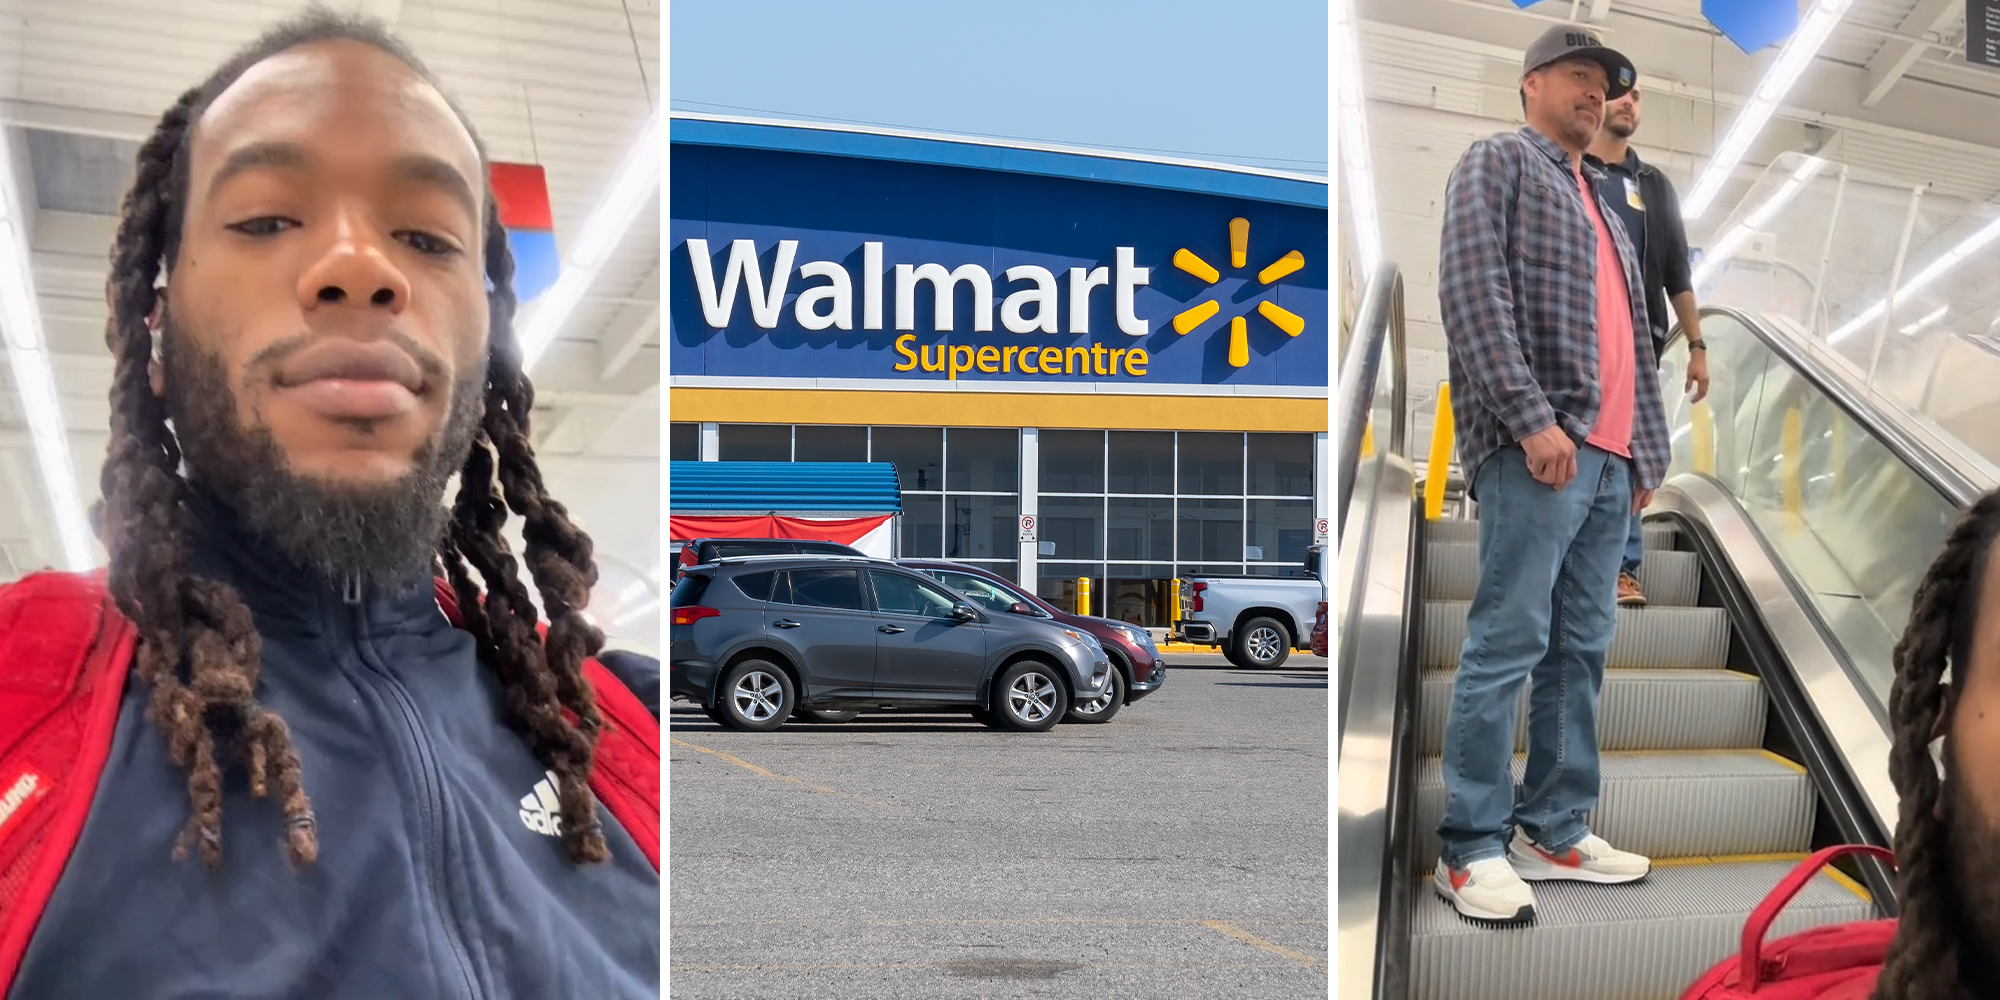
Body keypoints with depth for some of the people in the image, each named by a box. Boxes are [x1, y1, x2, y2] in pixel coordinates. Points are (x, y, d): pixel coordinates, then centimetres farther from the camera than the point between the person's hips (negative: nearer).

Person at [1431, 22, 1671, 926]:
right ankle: (1472, 850, -7)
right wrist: (1532, 417, -19)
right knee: (1507, 646, -10)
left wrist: (1646, 448, 16)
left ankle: (1556, 832, 14)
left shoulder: (1601, 207, 28)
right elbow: (1470, 291, -11)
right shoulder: (1499, 163, 3)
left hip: (1611, 457, 9)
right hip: (1538, 448, -8)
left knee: (1580, 649, 8)